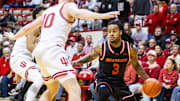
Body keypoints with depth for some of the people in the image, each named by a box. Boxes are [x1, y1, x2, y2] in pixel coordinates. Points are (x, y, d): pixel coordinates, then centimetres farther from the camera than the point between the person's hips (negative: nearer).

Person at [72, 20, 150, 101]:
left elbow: (136, 66, 5)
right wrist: (77, 62, -14)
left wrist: (147, 79, -4)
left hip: (119, 82, 4)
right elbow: (90, 57, 3)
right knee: (104, 94, -35)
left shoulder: (129, 49, -10)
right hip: (103, 80, -4)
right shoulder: (101, 48, -17)